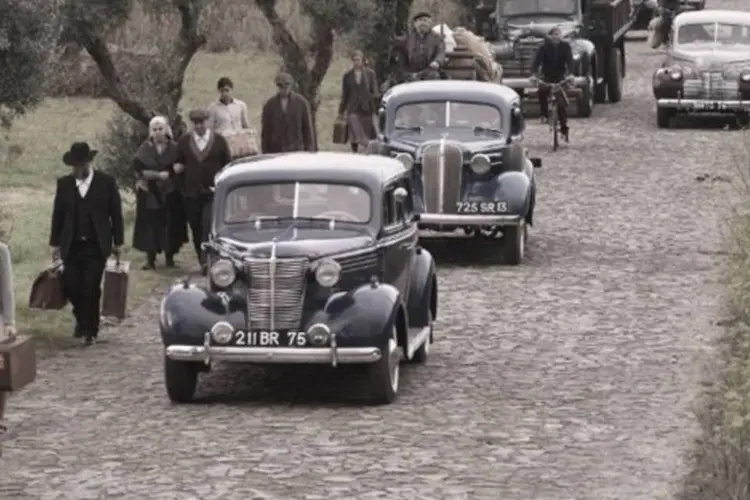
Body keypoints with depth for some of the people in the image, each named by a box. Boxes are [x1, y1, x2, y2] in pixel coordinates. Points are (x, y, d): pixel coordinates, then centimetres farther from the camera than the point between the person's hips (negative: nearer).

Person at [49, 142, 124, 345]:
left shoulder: (106, 182, -3)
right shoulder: (64, 183, 4)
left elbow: (116, 213, 1)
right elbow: (57, 214, 8)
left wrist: (117, 242, 1)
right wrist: (55, 243, 6)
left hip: (96, 246, -2)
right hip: (72, 245, 2)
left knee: (91, 289, -5)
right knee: (70, 286, -1)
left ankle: (90, 329, 10)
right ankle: (82, 319, 27)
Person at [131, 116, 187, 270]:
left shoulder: (174, 148, 1)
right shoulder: (144, 149, -1)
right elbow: (138, 169, -10)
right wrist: (158, 175, -16)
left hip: (170, 195, 1)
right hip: (149, 194, -1)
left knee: (171, 225, 2)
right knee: (150, 225, -2)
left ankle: (170, 257, 14)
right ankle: (150, 259, 2)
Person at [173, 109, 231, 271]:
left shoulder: (219, 141, 2)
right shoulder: (184, 142, 6)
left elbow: (228, 165, 6)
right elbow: (178, 164, 14)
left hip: (213, 192, -3)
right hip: (191, 194, 3)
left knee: (209, 227, -16)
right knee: (196, 230, 6)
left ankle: (207, 261, -17)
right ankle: (204, 262, 16)